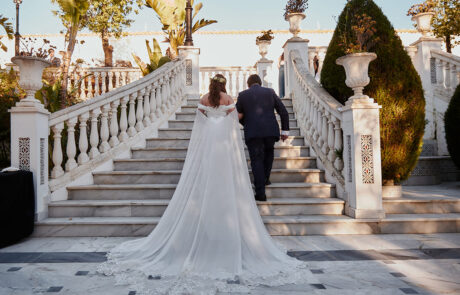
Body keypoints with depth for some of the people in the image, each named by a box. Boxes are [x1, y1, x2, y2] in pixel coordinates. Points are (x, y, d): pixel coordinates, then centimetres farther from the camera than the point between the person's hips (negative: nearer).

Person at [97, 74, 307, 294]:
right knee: (226, 187, -1)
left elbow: (199, 121, 7)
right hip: (225, 143, -2)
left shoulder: (204, 99, 9)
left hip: (205, 141, 2)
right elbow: (233, 121, 1)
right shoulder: (228, 99, 3)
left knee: (202, 187, 6)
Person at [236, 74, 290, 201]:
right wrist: (285, 130, 12)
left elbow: (238, 116, 14)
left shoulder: (242, 95, 8)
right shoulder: (270, 92, 11)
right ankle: (265, 178, 32)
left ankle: (260, 193, -2)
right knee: (268, 152, 29)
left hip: (252, 133, -2)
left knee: (256, 160, 2)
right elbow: (283, 112, 7)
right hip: (271, 130, 2)